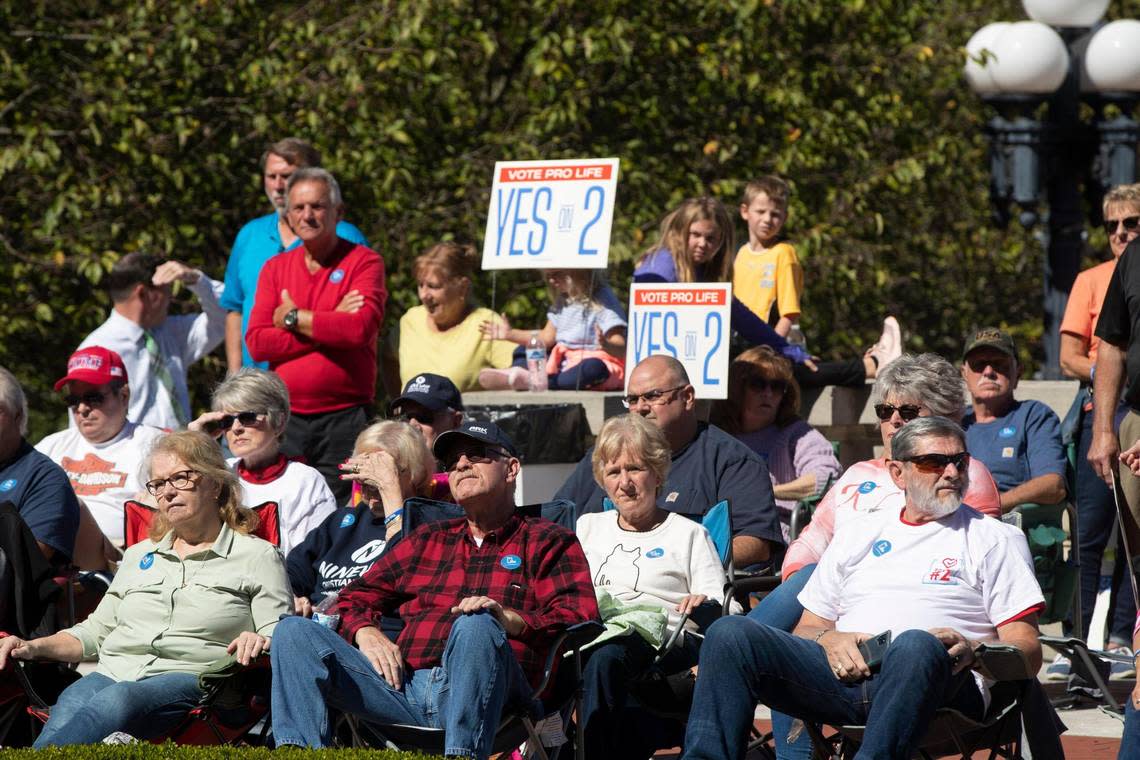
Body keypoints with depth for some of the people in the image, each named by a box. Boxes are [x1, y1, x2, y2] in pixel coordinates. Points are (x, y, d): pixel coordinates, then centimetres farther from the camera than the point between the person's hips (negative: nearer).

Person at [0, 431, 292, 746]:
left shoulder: (257, 556, 14)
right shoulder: (138, 555, 30)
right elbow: (95, 632, 30)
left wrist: (258, 644, -19)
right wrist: (34, 647, 13)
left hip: (190, 677, -5)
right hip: (113, 673, 5)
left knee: (119, 699, -40)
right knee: (69, 704, -33)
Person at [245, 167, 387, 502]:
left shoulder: (364, 262, 1)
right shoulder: (275, 268, 12)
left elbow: (361, 329, -16)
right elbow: (257, 342, -1)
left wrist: (293, 318, -5)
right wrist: (329, 323, -8)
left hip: (344, 417, -3)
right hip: (285, 418, 3)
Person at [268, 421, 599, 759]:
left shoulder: (548, 542, 19)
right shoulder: (426, 541, 33)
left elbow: (579, 617, 3)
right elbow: (354, 599, 30)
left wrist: (509, 619, -16)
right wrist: (366, 633, 4)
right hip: (405, 688, 4)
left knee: (475, 626, -37)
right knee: (294, 632, -10)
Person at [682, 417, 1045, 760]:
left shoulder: (995, 538, 19)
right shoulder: (860, 536, 29)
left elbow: (1028, 653, 10)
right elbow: (807, 628, 26)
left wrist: (973, 651, -13)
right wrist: (829, 640, 0)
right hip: (841, 672, 4)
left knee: (917, 645, -41)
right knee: (729, 633, -19)